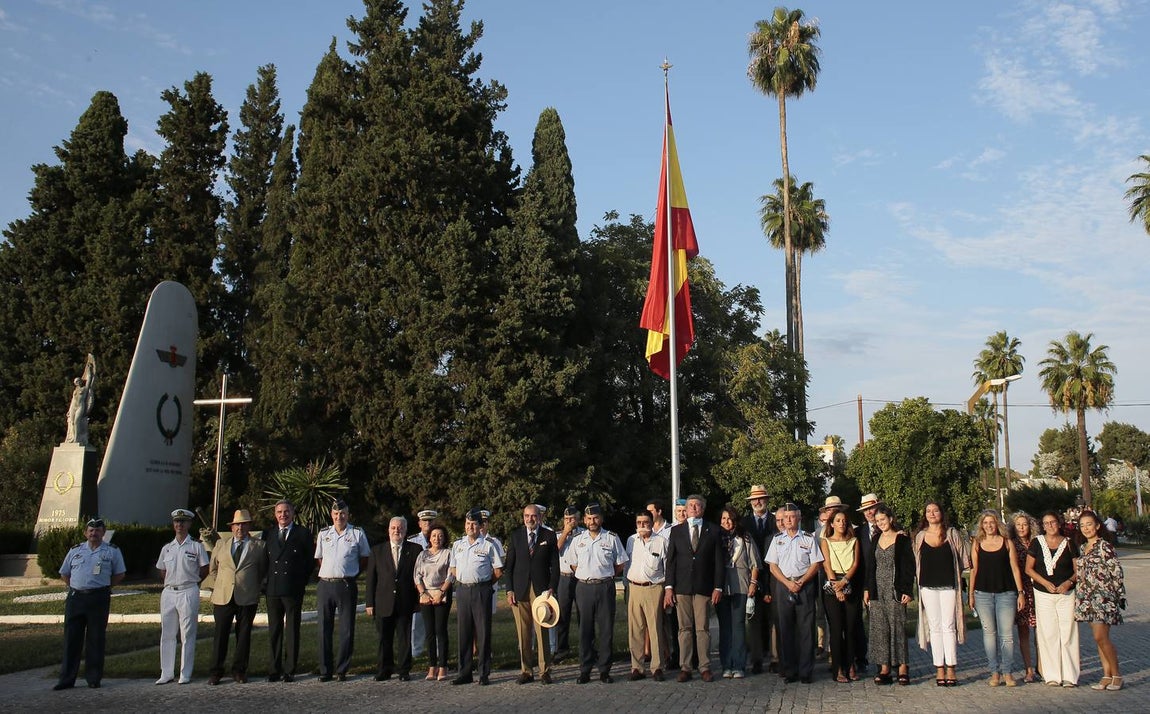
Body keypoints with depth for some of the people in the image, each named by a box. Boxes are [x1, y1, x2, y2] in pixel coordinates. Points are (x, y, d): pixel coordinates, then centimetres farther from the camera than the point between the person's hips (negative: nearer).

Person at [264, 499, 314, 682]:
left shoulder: (303, 534, 3)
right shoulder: (268, 534, 12)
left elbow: (310, 561, 5)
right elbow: (265, 561, 16)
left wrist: (301, 582, 0)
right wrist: (265, 584, 7)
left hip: (293, 590, -3)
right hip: (272, 590, 3)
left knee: (292, 631, 2)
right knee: (274, 631, 8)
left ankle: (289, 670, 7)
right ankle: (274, 670, 14)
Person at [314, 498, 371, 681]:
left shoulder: (358, 533, 2)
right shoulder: (323, 534, 11)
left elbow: (364, 559, 10)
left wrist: (351, 574, 6)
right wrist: (329, 573, 11)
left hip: (347, 586, -3)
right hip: (325, 584, 3)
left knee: (347, 630, 1)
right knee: (324, 629, 5)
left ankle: (342, 670, 10)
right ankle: (325, 671, 13)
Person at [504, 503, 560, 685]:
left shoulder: (549, 536, 5)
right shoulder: (515, 535, 8)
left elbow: (555, 565, 5)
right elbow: (509, 565, 8)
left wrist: (551, 588, -6)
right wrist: (509, 590, 1)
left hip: (541, 589, -1)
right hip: (520, 590, 1)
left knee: (542, 632, -2)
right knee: (523, 633, 4)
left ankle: (545, 671, 7)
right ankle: (526, 671, 12)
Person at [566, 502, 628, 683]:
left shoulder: (612, 538, 2)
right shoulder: (578, 540, 8)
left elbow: (620, 564, 9)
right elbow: (573, 564, 18)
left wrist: (605, 576, 7)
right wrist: (587, 576, 11)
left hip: (605, 587, -1)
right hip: (584, 587, 1)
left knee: (606, 629, 0)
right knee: (585, 629, 3)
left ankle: (604, 670, 7)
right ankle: (584, 671, 9)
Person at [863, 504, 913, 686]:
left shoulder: (902, 539, -3)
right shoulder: (876, 540, 13)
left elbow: (909, 566, -6)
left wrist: (907, 590, -12)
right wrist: (867, 589, 11)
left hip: (895, 590, -5)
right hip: (877, 589, 5)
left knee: (897, 626, -5)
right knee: (879, 628, 3)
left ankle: (903, 668, 2)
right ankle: (884, 668, 7)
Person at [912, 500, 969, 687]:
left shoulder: (952, 534, 4)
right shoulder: (920, 536, 8)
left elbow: (964, 558, 7)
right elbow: (916, 563, 15)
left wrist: (952, 573, 5)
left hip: (949, 586, -2)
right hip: (928, 587, 2)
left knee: (949, 626, -3)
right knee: (935, 627, 3)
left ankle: (951, 669, 1)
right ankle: (940, 669, 6)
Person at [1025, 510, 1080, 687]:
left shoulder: (1069, 543, 4)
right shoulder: (1037, 543, 3)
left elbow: (1078, 570, 5)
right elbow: (1029, 569, 5)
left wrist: (1068, 582, -14)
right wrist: (1045, 583, -8)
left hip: (1066, 594, 0)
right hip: (1043, 594, 0)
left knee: (1068, 634, -2)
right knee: (1048, 634, 1)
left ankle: (1069, 676, 4)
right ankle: (1052, 676, 6)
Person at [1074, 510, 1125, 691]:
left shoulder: (1104, 546, -8)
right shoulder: (1082, 547, 13)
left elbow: (1116, 571, -10)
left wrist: (1118, 596, -9)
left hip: (1102, 596, -7)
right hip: (1087, 597, 7)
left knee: (1101, 637, -11)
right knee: (1099, 638, 9)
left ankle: (1116, 674, 3)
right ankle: (1107, 675, 14)